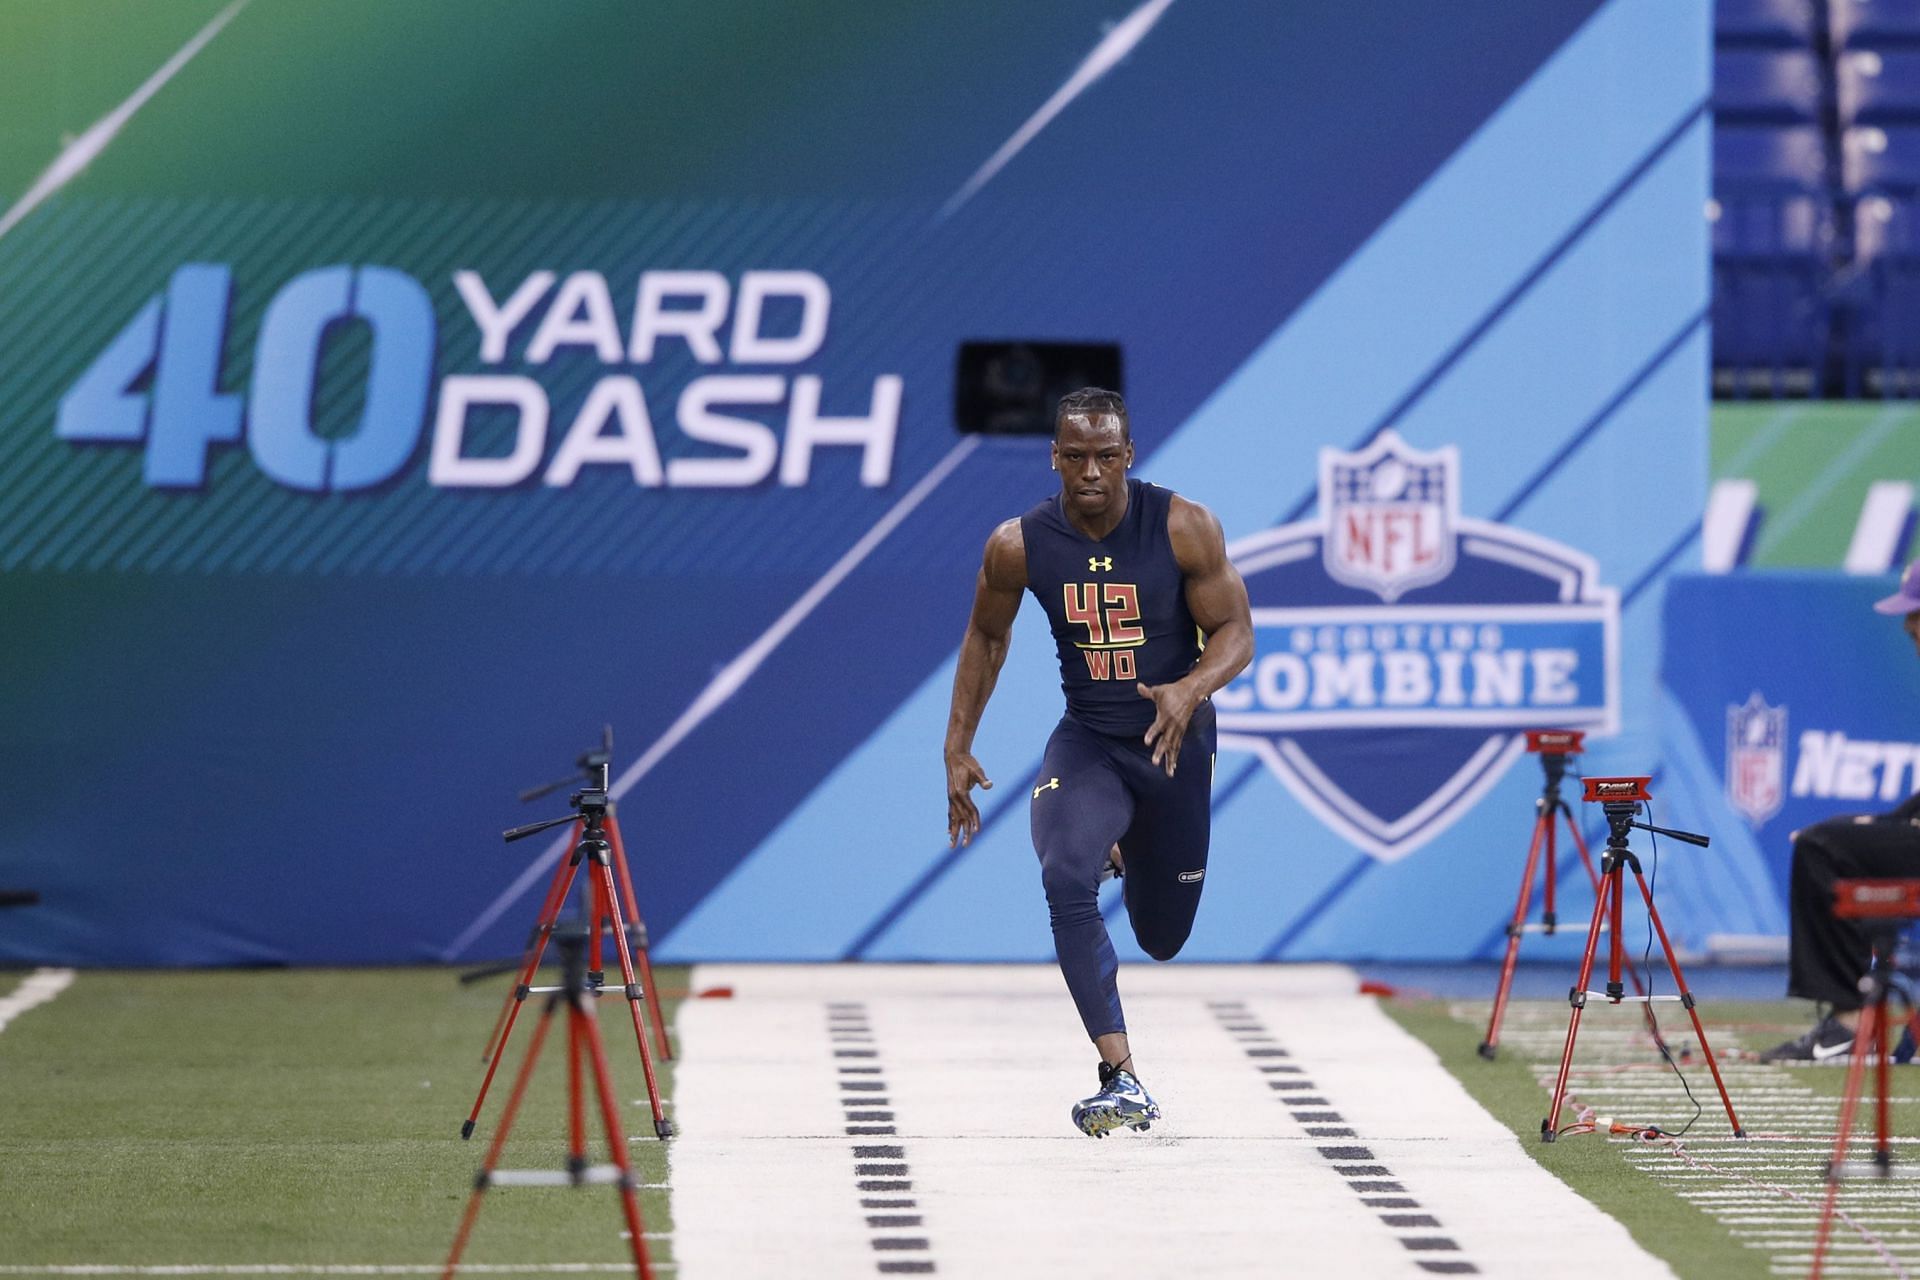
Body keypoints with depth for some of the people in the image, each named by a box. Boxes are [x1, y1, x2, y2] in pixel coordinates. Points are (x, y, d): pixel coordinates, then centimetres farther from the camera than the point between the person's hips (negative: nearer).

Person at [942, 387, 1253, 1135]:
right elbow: (986, 636, 7)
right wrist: (958, 748, 6)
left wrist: (1191, 689, -32)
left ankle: (1130, 854, 53)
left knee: (1163, 938, 14)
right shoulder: (1018, 547, -11)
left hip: (1176, 743, 0)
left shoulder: (1185, 530, -16)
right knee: (1066, 881, -29)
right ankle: (1122, 1081, -30)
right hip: (1087, 742, 0)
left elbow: (1236, 633, -11)